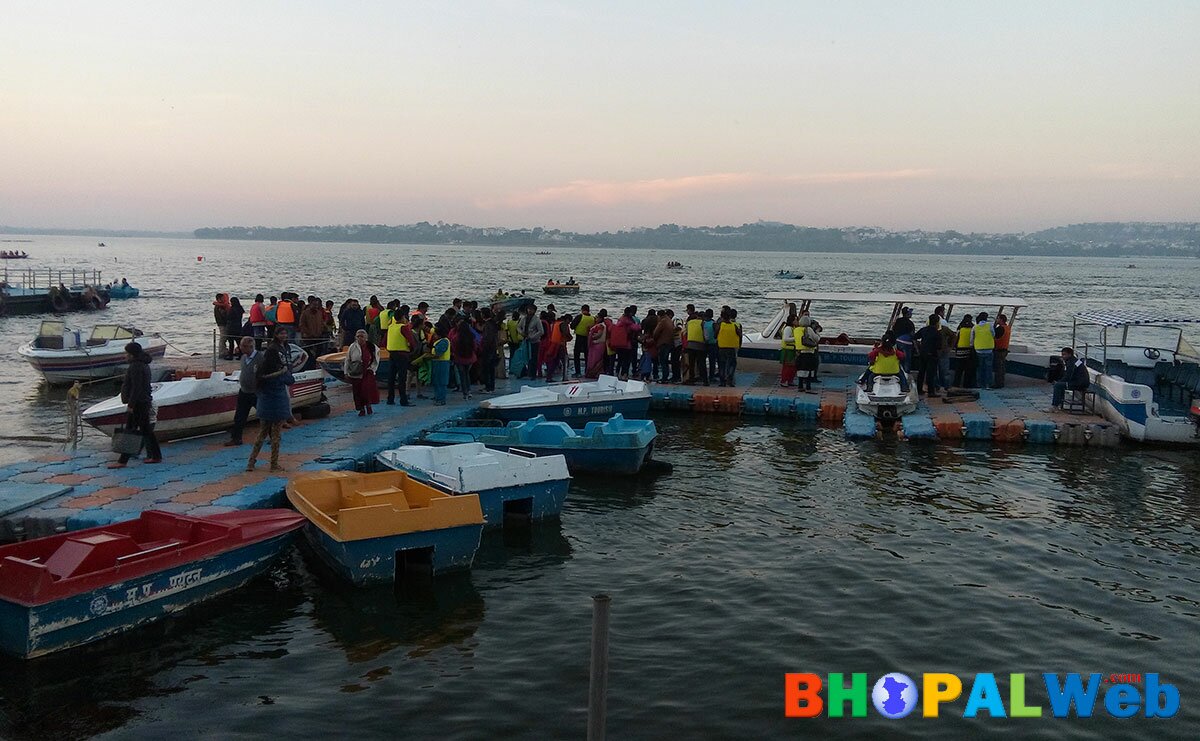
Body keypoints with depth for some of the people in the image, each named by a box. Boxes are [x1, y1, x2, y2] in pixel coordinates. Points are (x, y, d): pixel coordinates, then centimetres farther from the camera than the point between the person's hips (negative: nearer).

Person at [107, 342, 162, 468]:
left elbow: (136, 388, -22)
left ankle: (123, 461, -6)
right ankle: (156, 456, 18)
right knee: (146, 430, 14)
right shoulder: (143, 365, 15)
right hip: (145, 402, 10)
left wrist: (130, 405, -21)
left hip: (137, 404, -10)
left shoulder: (135, 367, -16)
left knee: (130, 431, -7)